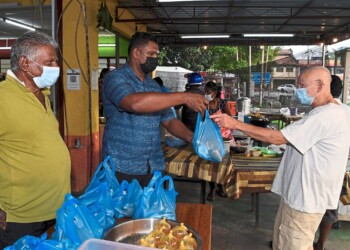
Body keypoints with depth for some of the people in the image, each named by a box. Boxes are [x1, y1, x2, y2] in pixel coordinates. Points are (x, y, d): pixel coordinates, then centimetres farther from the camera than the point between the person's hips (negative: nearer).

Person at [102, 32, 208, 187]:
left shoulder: (154, 85, 13)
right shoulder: (116, 78, -9)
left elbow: (168, 120, 12)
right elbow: (134, 103, -29)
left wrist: (192, 138, -7)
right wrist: (183, 97, -29)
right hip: (122, 168, -6)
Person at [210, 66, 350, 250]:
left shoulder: (326, 115, -24)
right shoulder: (328, 112, 12)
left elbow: (278, 138, -26)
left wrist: (236, 124, -24)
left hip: (306, 196, -10)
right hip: (302, 192, 10)